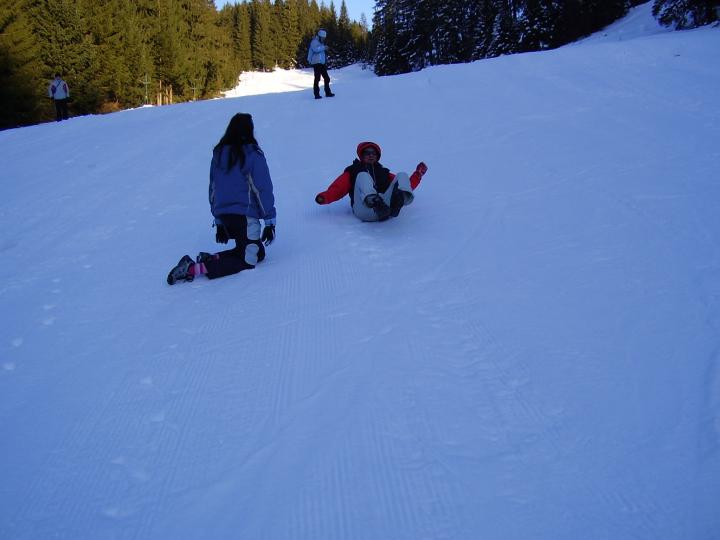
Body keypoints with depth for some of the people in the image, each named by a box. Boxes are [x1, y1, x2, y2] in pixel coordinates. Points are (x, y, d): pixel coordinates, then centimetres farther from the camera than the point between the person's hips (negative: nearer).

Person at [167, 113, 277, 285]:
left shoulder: (218, 154, 10)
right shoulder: (253, 155, -8)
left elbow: (213, 190, 15)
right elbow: (263, 189, -9)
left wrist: (219, 223, 22)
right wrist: (270, 222, -3)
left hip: (223, 215, 7)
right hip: (245, 215, -7)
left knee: (258, 252, 19)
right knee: (248, 260, -2)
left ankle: (212, 258, 2)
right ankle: (196, 268, -18)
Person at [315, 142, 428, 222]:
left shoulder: (384, 172, 38)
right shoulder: (353, 171, 30)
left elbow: (407, 185, 33)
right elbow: (337, 189, 15)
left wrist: (418, 174, 24)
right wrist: (324, 197, -3)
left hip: (386, 205, 3)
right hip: (365, 211, -3)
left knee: (402, 176, -7)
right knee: (363, 176, -22)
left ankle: (399, 199, -44)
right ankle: (372, 201, -56)